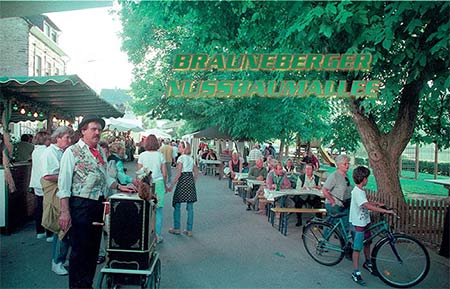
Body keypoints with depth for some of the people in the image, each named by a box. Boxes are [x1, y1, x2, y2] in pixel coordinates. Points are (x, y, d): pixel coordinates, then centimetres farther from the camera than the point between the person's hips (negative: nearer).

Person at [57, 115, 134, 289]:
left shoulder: (100, 152, 12)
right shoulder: (72, 152, -8)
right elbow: (64, 184, -12)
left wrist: (119, 187, 5)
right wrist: (65, 212, -17)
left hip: (99, 205, 7)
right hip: (80, 205, -7)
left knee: (94, 248, 17)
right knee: (79, 249, 3)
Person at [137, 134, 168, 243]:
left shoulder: (142, 155, 0)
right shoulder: (160, 155, 1)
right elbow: (164, 173, 3)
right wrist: (165, 185, 17)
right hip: (159, 183, 0)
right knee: (158, 210, 6)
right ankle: (157, 235, 11)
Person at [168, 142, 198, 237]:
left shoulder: (181, 158, -7)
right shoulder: (191, 158, 13)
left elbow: (178, 174, -13)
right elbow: (196, 172, 15)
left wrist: (172, 185, -10)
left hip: (183, 180, -6)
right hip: (191, 180, 6)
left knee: (177, 205, 7)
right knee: (190, 207, 6)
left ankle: (176, 228, 13)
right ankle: (189, 230, 11)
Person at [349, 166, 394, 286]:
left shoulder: (361, 190, 7)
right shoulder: (357, 192, -25)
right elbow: (368, 206, -34)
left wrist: (377, 203, 13)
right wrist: (386, 211, -33)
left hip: (365, 222, 10)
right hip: (358, 224, -10)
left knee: (367, 243, 23)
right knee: (357, 248, -1)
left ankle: (368, 263, 44)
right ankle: (356, 273, 9)